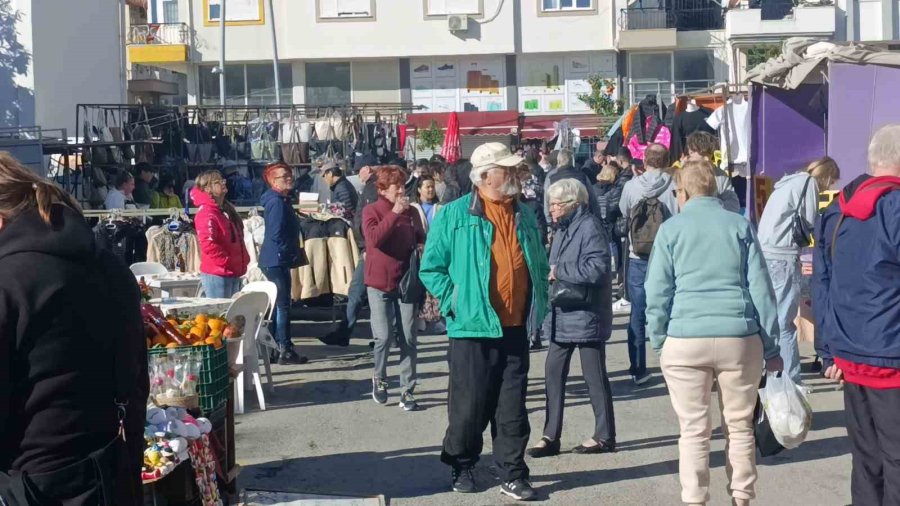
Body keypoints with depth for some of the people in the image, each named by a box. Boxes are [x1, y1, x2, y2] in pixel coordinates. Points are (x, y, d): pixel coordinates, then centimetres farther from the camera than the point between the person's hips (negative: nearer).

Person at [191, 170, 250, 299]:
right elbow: (208, 245, -25)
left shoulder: (227, 210, 16)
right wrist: (227, 261, -18)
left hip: (233, 273, 9)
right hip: (216, 274, -9)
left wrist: (244, 259, 10)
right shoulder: (206, 213, -15)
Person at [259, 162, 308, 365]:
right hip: (277, 260, -10)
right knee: (283, 305, -5)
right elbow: (277, 235, -22)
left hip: (277, 261, 10)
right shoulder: (277, 203, -17)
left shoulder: (282, 200, 14)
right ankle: (285, 351, 0)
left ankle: (279, 347, 23)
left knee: (281, 304, 15)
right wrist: (291, 255, -12)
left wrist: (294, 254, 11)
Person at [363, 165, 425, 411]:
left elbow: (421, 240, 20)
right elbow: (374, 238, -22)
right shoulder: (371, 211, -3)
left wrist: (421, 248, -3)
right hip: (379, 283, -3)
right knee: (384, 337, -6)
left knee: (408, 339, 2)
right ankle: (379, 378, 22)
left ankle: (407, 390, 10)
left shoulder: (411, 212, 7)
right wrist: (394, 213, -25)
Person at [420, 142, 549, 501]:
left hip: (516, 329, 4)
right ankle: (461, 466, 25)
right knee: (469, 404, 5)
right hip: (473, 327, -4)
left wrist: (539, 304, 11)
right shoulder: (455, 214, -6)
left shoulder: (524, 216, 11)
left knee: (513, 408, 8)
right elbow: (431, 268, -3)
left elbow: (540, 266, 21)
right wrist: (454, 302, -10)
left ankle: (512, 474, 18)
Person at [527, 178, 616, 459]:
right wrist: (552, 274, 2)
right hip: (562, 316, 9)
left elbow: (597, 267, -25)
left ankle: (605, 436, 15)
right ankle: (551, 436, 14)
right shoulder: (562, 229, 14)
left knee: (594, 376, 2)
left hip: (586, 316, -9)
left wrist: (559, 272, -16)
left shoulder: (590, 227, -14)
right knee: (554, 373, 8)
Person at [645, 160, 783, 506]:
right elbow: (761, 290, 5)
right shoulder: (740, 225, 8)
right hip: (740, 338, 1)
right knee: (740, 427, 12)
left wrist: (658, 344, 8)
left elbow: (657, 294, 2)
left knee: (694, 430, 6)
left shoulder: (671, 229, 5)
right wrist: (772, 348, 8)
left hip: (685, 339, -1)